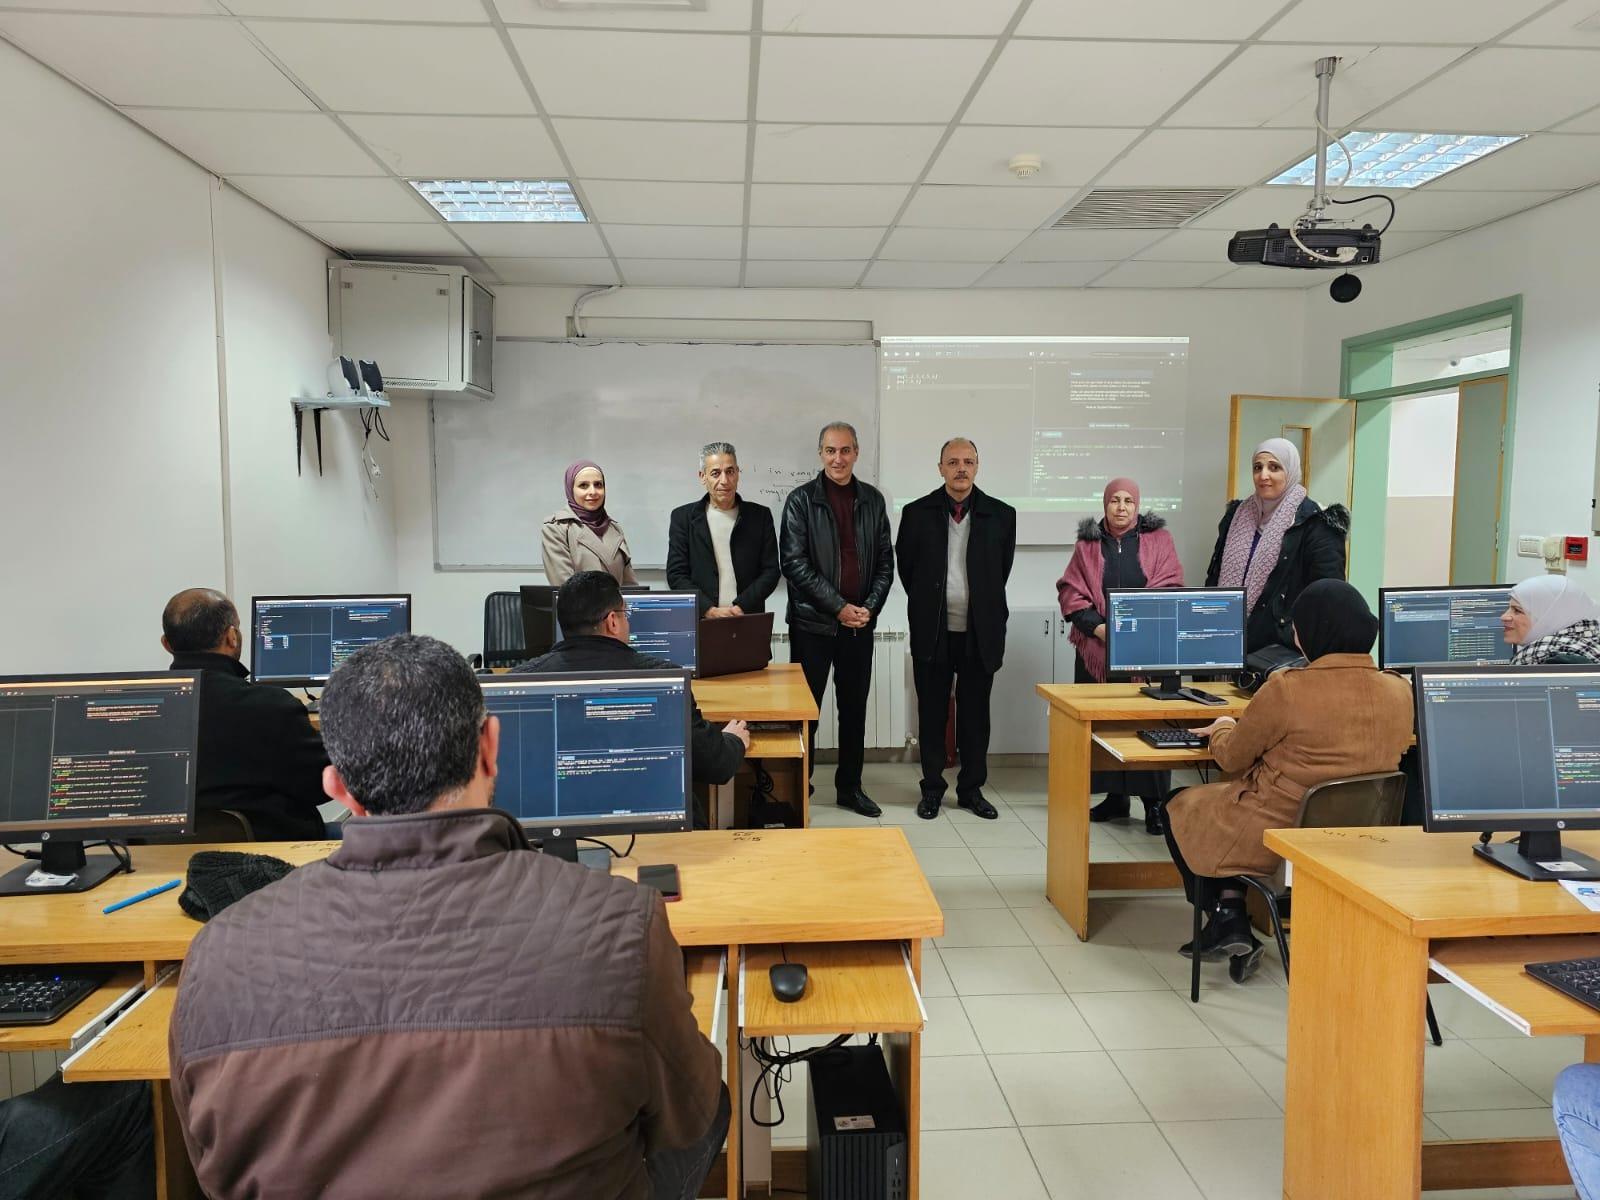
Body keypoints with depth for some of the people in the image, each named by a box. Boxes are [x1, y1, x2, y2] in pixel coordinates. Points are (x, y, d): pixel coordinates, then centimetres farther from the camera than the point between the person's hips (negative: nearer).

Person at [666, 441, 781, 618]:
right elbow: (676, 575, 4)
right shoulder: (683, 517, 9)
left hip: (749, 621, 0)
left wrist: (741, 607, -6)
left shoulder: (760, 515, 10)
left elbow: (770, 571, 7)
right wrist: (710, 610, -8)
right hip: (700, 622, 0)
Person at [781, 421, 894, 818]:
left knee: (854, 707, 11)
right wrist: (839, 607, -14)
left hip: (860, 622, 4)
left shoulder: (872, 500, 8)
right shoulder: (801, 500, -4)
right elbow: (795, 563, -11)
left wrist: (870, 607, -5)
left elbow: (885, 561, 9)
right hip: (812, 622, -3)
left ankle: (850, 786, 23)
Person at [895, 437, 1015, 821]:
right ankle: (932, 788, 19)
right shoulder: (917, 513, 0)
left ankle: (971, 788, 22)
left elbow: (1002, 570, 11)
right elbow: (905, 566, 9)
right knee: (931, 712, 7)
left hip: (980, 632, 1)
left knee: (975, 712, 9)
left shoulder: (1001, 514, 1)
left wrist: (983, 607, 11)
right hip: (932, 631, 0)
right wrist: (928, 604, 9)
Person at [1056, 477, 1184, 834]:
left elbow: (1170, 587, -1)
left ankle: (1154, 802, 5)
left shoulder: (1159, 539, 7)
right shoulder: (1087, 543, 10)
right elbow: (1069, 591, 4)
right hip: (1097, 648, 2)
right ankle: (1114, 796, 17)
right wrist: (1097, 626, -11)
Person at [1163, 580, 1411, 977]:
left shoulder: (1286, 690, -23)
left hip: (1275, 837, -6)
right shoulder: (1399, 691, -6)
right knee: (1235, 796, 31)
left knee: (1178, 807, 21)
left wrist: (1222, 729, 15)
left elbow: (1233, 757, -9)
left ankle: (1227, 920, 22)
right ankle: (1231, 915, 27)